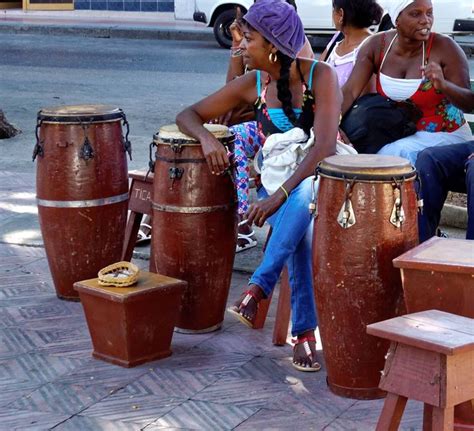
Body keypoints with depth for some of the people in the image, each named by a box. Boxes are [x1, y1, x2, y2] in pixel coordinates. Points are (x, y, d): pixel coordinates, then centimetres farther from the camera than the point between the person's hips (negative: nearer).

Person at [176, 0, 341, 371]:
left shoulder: (320, 76, -14)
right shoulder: (253, 84, -1)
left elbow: (324, 148, -25)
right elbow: (189, 115, 6)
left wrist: (281, 195, -33)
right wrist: (206, 137, -18)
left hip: (320, 183, -2)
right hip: (275, 188, 2)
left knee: (303, 197, -40)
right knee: (302, 229, -33)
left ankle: (259, 286, -39)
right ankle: (305, 333, -33)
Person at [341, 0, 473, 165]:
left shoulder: (445, 48, -18)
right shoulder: (376, 45, -7)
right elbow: (350, 90, -14)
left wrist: (443, 85, -38)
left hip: (445, 135, -4)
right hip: (398, 134, 4)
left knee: (398, 153, -29)